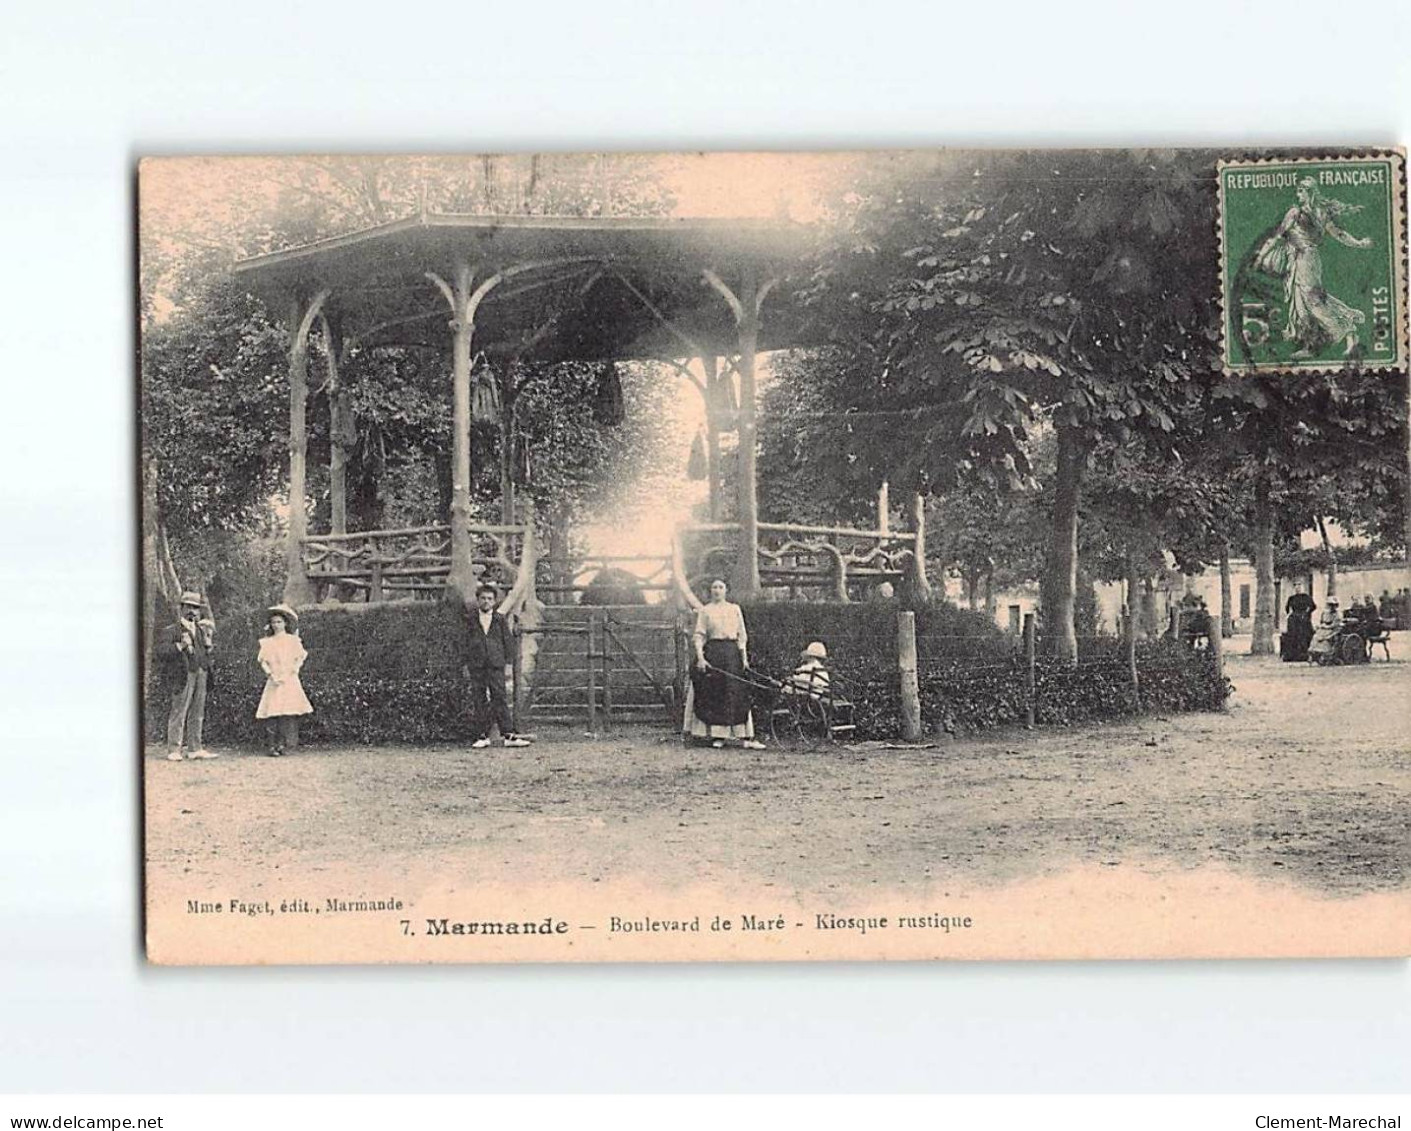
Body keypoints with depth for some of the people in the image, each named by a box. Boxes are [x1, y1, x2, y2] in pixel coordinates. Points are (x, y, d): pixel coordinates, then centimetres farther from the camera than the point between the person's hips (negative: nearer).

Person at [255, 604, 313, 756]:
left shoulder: (293, 640, 8)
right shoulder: (267, 642, 10)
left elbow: (300, 658, 8)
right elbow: (263, 661, 7)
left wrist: (293, 671, -4)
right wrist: (271, 675, -7)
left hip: (290, 681, -1)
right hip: (274, 681, 1)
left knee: (289, 712, -12)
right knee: (273, 714, -9)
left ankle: (284, 744, -10)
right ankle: (273, 746, -10)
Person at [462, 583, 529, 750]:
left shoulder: (500, 620, 8)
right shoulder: (470, 620, 7)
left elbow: (508, 642, 9)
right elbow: (464, 643, 9)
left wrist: (509, 665, 3)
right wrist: (465, 666, 5)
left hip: (496, 665, 0)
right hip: (476, 666, 0)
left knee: (500, 698, -4)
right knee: (479, 702, 2)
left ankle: (507, 735, -4)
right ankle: (482, 737, 6)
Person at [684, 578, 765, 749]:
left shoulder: (734, 609, 11)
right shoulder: (705, 611, 4)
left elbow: (742, 635, 12)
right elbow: (698, 636, 0)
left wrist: (744, 656, 5)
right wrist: (700, 657, -12)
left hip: (733, 653, 2)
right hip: (712, 653, -2)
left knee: (737, 695, -2)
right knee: (715, 695, -3)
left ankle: (744, 737, -4)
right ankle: (717, 736, 4)